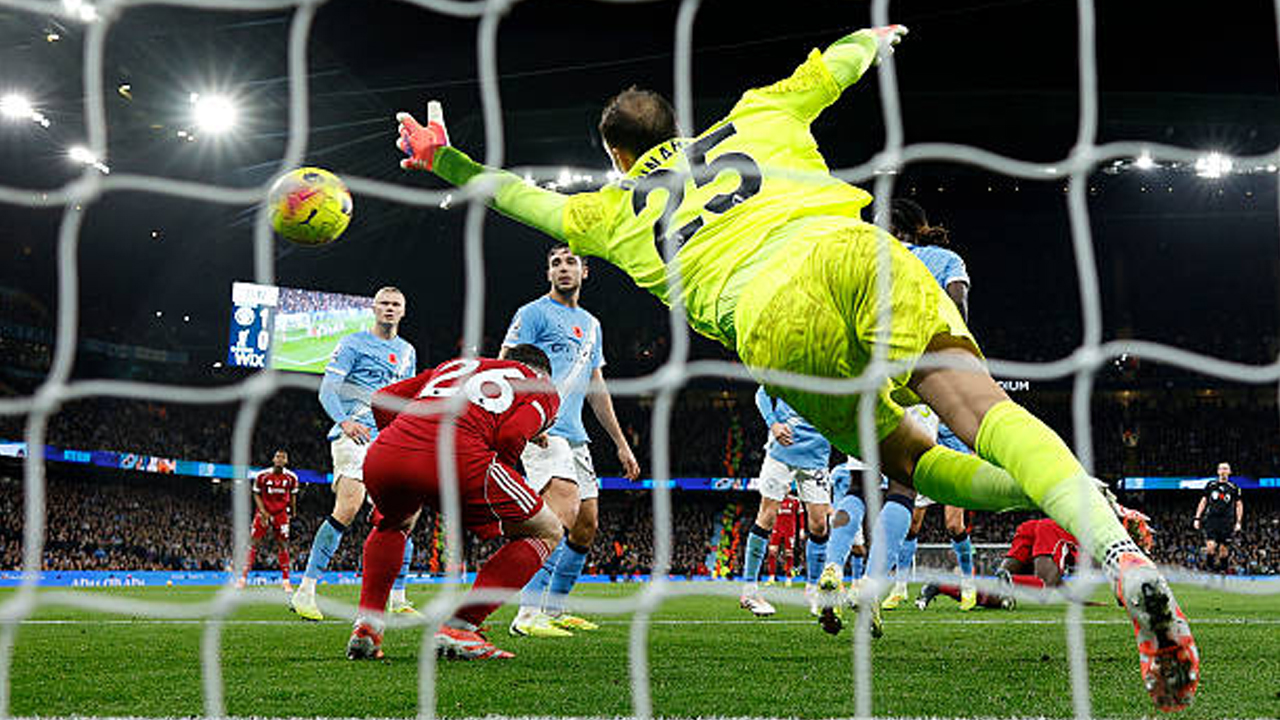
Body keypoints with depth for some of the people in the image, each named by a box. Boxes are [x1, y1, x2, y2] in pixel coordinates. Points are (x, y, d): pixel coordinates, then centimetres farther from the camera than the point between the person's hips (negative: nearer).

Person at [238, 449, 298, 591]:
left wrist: (293, 511, 20)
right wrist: (263, 511, -11)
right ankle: (244, 577, -1)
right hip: (264, 512, -1)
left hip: (281, 513, 1)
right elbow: (256, 494, 0)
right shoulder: (262, 476, -9)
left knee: (283, 545, -2)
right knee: (253, 543, -6)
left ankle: (285, 580, 2)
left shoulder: (291, 478, -4)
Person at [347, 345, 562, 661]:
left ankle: (366, 624, 25)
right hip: (456, 457, -5)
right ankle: (459, 627, 7)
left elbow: (384, 399, 28)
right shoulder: (543, 388, 26)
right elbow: (512, 435, 4)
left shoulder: (456, 365, 39)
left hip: (382, 455, 6)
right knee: (546, 533, 16)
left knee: (393, 524, 41)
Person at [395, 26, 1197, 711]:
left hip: (770, 323, -1)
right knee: (981, 406, -16)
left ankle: (1072, 505, -12)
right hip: (848, 250, 1)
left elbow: (526, 198, 47)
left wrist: (441, 158, 62)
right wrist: (876, 37, 69)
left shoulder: (615, 209, 34)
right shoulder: (755, 119, 36)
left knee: (908, 458, 11)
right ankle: (1112, 540, -41)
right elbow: (837, 64, 48)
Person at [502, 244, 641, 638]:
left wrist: (621, 443, 25)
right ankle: (528, 613, -25)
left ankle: (554, 610, 20)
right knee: (565, 511, -24)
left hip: (574, 435, 9)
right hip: (540, 429, -9)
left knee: (587, 526, 8)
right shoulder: (534, 313, -1)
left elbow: (597, 388, 27)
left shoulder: (591, 324, 22)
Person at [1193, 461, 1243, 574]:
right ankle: (1210, 567, 2)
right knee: (1210, 546, -14)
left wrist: (1238, 522, 1)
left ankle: (1223, 568, 14)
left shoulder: (1234, 488, 8)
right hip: (1211, 519, 0)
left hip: (1226, 522, 0)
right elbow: (1203, 502, 14)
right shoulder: (1210, 485, 10)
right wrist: (1197, 518, 8)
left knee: (1224, 548, 0)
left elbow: (1239, 505, 11)